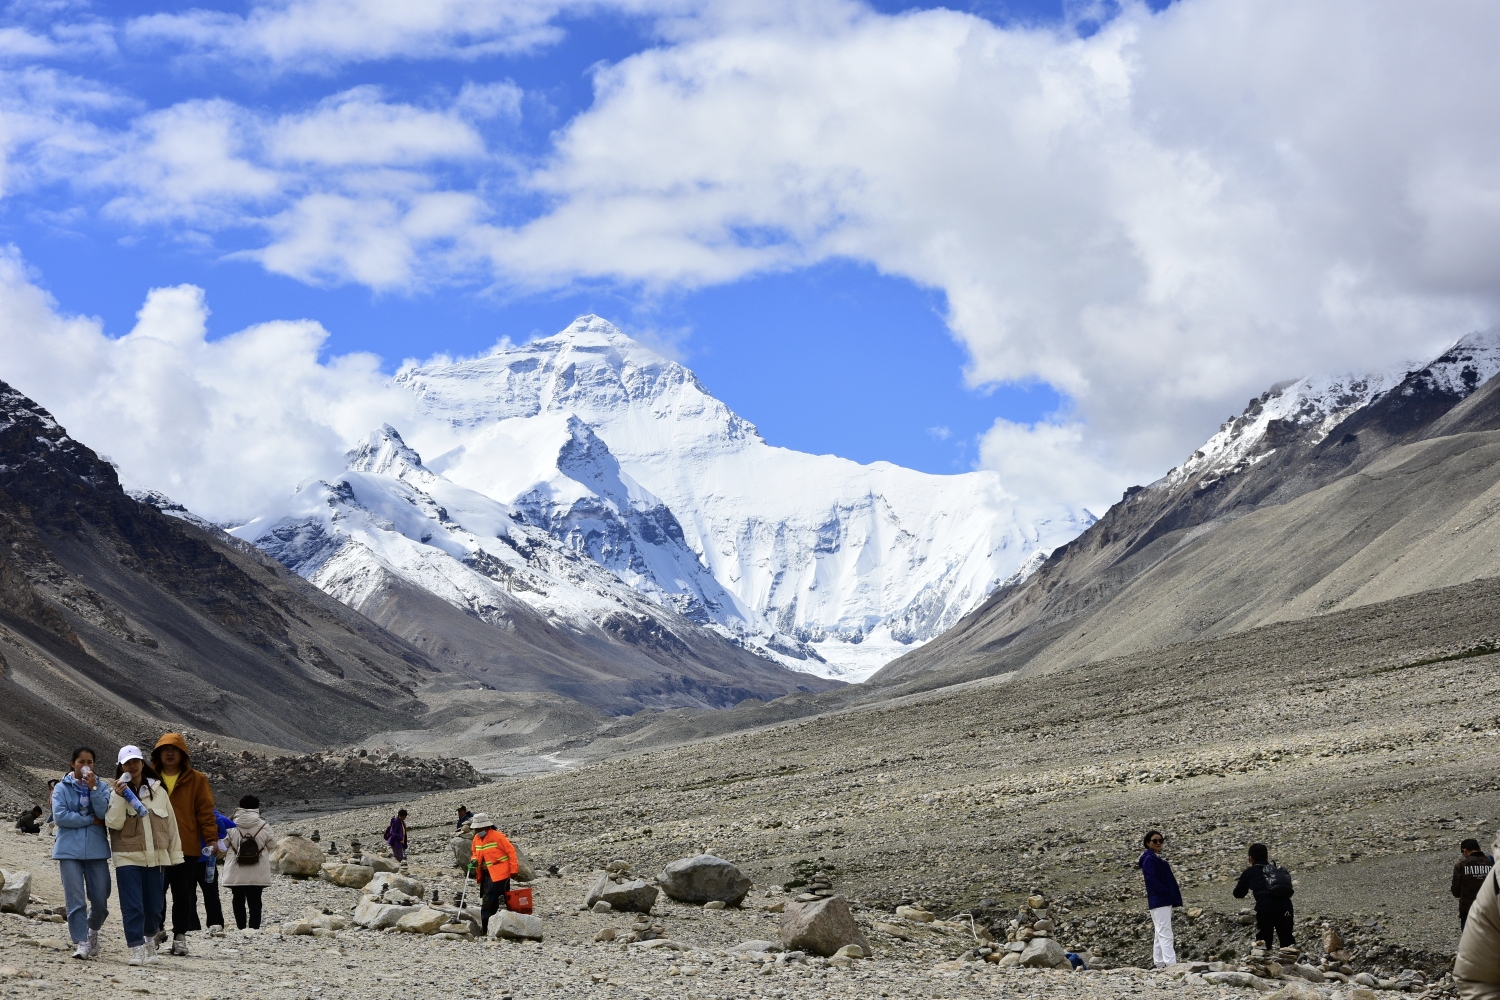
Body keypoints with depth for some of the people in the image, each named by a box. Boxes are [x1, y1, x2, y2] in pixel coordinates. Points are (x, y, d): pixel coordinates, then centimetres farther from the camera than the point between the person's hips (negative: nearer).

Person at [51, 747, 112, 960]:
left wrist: (93, 788, -14)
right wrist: (91, 820, -7)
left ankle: (92, 930, 31)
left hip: (96, 850, 2)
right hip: (70, 850, -1)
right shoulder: (62, 788, 4)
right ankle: (81, 942, 0)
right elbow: (59, 816, -9)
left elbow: (104, 812, -6)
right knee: (76, 901, -5)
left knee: (100, 900, 3)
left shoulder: (102, 787, 8)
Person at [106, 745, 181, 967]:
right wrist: (119, 798, -19)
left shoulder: (158, 791, 8)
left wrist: (175, 854, 9)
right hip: (128, 857, -2)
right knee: (132, 907, -8)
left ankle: (149, 940, 32)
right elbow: (113, 823, -9)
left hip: (156, 857, 2)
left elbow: (171, 824, 11)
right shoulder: (117, 793, 3)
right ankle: (137, 949, -5)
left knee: (154, 906, 8)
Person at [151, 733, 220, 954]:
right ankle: (157, 930, 24)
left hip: (186, 847, -1)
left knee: (183, 895, 3)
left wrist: (211, 839, -7)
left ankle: (180, 936, 10)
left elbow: (205, 811, 1)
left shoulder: (196, 779, 4)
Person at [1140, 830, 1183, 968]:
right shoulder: (1149, 859, -11)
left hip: (1164, 901, 10)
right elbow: (1151, 880, -20)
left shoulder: (1157, 858, 18)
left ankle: (1160, 965, 15)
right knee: (1165, 934, -14)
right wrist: (1166, 892, -19)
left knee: (1160, 934, 12)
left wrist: (1172, 896, 9)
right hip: (1159, 901, -10)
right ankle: (1171, 965, -18)